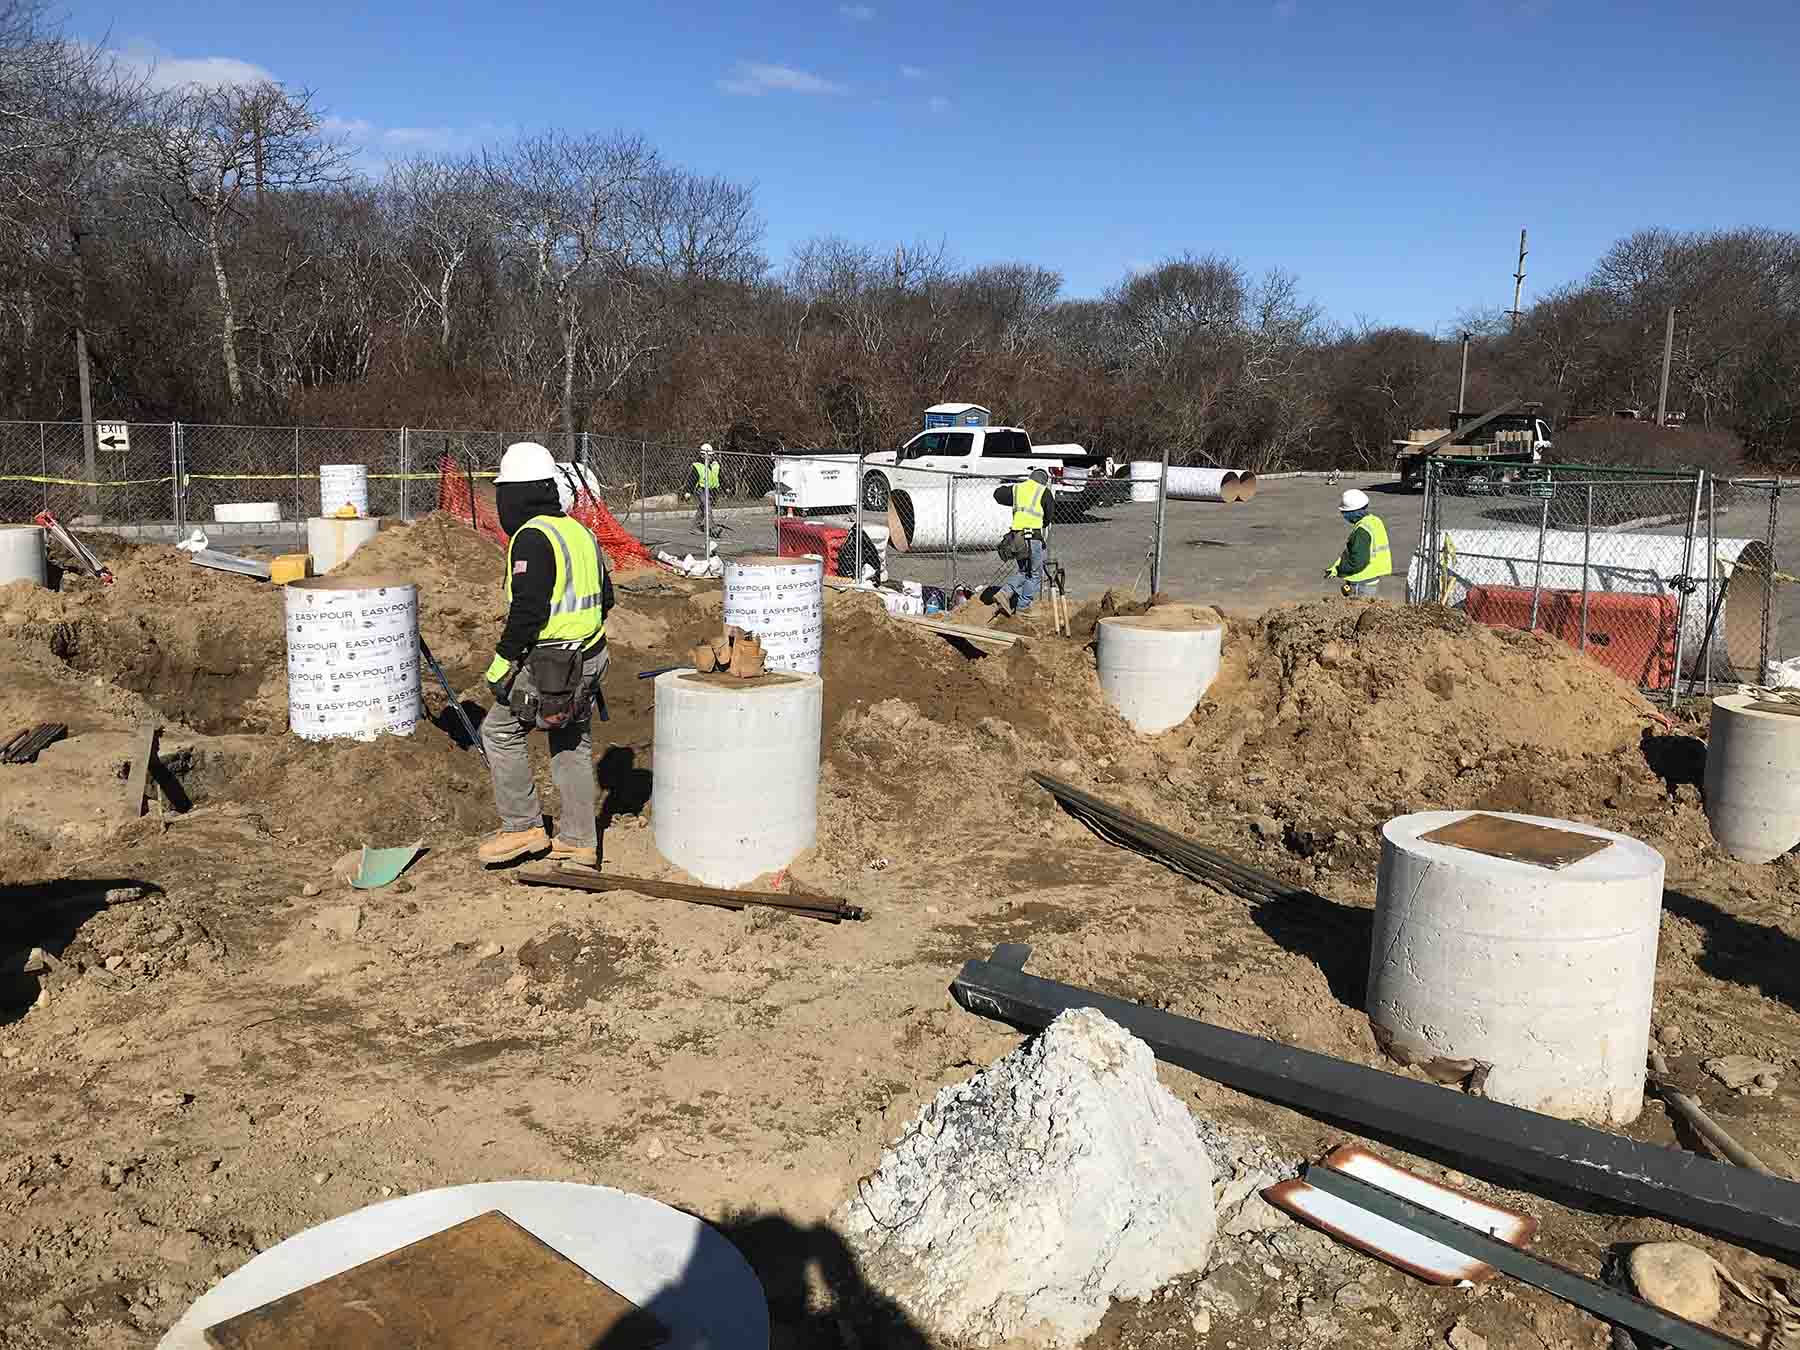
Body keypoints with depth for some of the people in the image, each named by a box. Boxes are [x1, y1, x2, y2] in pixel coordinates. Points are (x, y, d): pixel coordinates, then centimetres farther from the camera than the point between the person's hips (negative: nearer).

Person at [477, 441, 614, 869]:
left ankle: (523, 827, 10)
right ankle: (577, 842, 21)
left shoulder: (532, 537, -15)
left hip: (550, 664, -9)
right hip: (589, 657, 9)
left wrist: (500, 661, -13)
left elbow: (527, 610, -21)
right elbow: (604, 597, 18)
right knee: (572, 744, 14)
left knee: (499, 731, 5)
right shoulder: (578, 531, 13)